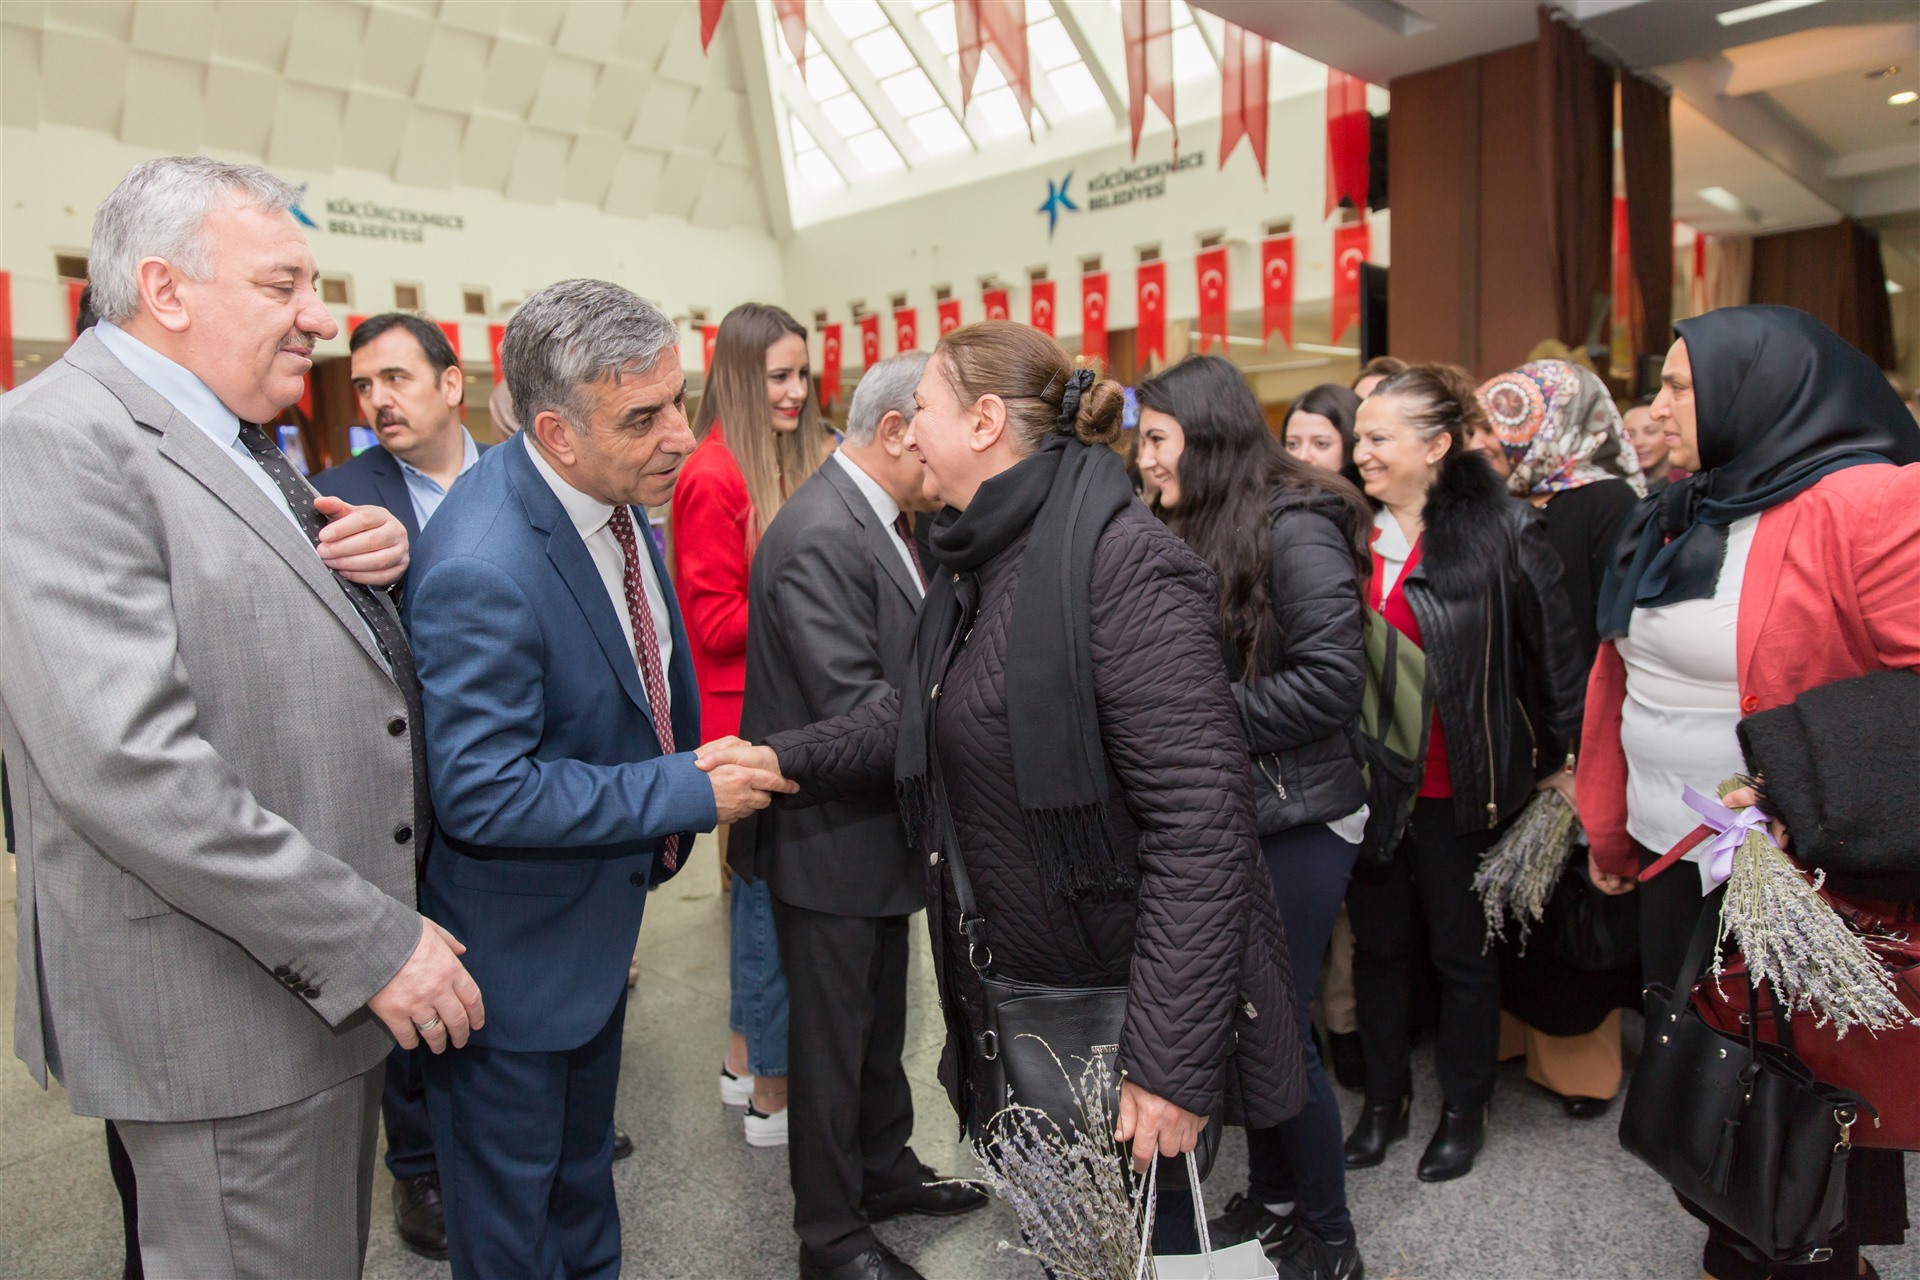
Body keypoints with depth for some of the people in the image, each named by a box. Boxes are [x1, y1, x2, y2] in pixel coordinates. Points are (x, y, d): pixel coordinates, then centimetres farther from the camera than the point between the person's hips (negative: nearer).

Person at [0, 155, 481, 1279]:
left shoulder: (242, 442, 11)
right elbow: (126, 762, -28)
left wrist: (380, 562, -2)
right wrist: (372, 941, -24)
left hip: (336, 975, 9)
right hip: (223, 1014, -9)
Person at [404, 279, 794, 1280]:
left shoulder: (616, 493, -7)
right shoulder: (482, 570, -34)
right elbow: (484, 794, -31)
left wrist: (691, 770, 5)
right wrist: (689, 790, -27)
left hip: (602, 905, 8)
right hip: (518, 942, -8)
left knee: (584, 1161, 31)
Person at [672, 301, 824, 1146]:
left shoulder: (792, 463, 10)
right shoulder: (714, 478, -15)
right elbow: (716, 622, -16)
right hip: (748, 717, -8)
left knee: (761, 886, 18)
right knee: (771, 895, 2)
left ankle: (745, 1058, 36)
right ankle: (772, 1096, 19)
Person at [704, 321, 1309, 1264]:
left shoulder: (1125, 566, -24)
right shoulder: (978, 565, 5)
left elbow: (1202, 824, -26)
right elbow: (926, 713, 16)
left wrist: (1172, 1062, -25)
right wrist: (790, 758, 4)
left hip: (1118, 1006, -8)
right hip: (1011, 995, 8)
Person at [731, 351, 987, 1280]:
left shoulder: (883, 520, 6)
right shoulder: (821, 536, -24)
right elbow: (853, 708, -28)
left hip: (878, 828, 9)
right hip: (829, 837, -9)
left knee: (880, 1018, 24)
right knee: (832, 1037, 9)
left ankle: (884, 1170, 45)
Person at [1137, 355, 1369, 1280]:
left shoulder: (1293, 528, -15)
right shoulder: (1198, 531, 9)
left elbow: (1334, 678, -21)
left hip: (1294, 819, -7)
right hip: (1229, 812, 7)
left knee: (1279, 1025, 3)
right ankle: (1268, 1200, 35)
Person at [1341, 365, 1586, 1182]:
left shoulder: (1501, 532, -11)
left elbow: (1556, 650, -7)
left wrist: (1567, 756, -5)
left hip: (1456, 784, -4)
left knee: (1461, 947, 12)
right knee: (1378, 941, 15)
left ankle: (1464, 1109, 32)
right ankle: (1384, 1099, 33)